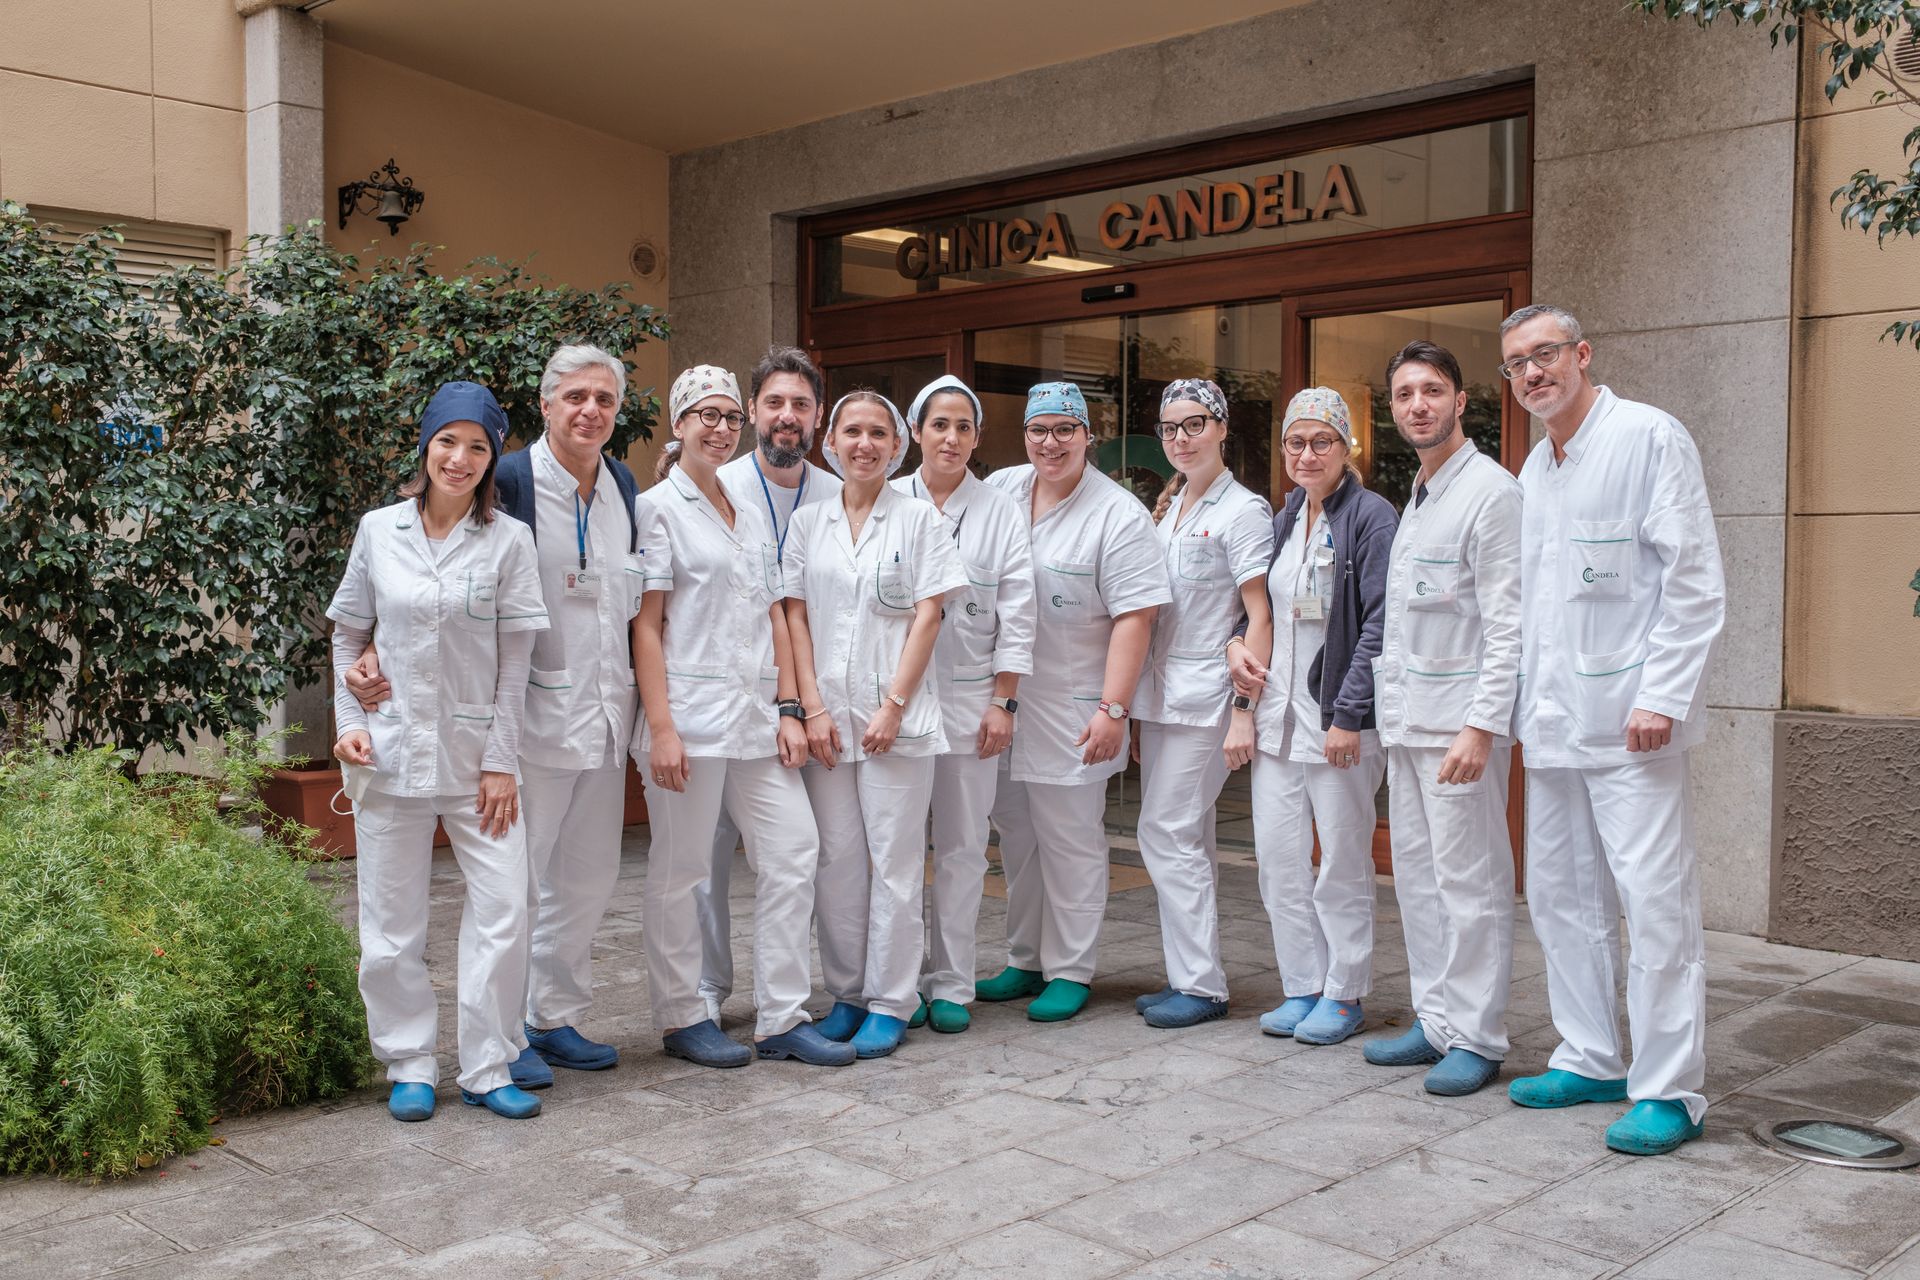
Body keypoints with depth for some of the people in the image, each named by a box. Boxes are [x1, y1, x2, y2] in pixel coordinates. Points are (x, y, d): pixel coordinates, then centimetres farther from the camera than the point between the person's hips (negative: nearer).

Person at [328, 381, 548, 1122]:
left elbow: (515, 658, -1)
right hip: (390, 753, 1)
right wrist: (349, 721, 0)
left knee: (503, 911, -5)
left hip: (476, 755, -1)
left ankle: (486, 1069, 10)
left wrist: (501, 760, -4)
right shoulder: (379, 530, 3)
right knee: (392, 925, 5)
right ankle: (410, 1067, 21)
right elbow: (348, 635, 12)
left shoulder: (508, 540, -1)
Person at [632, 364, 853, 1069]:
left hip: (755, 716, 6)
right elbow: (645, 625, -8)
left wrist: (789, 708, 7)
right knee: (680, 870, 2)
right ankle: (681, 1018, 17)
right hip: (690, 713, -6)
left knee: (793, 851, 3)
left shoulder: (754, 514, 17)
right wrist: (661, 727, -15)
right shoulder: (658, 507, -2)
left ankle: (782, 1018, 11)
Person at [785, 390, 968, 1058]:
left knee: (894, 860, -1)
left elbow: (927, 617, -2)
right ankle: (845, 994, 18)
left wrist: (893, 707, -9)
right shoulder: (809, 520, 9)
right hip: (826, 714, 3)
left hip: (898, 715, -2)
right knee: (836, 859, 6)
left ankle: (890, 1003, 8)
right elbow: (796, 616, 5)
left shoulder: (919, 517, 3)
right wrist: (813, 708, -5)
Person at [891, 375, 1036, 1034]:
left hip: (971, 696, 0)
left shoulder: (1001, 513, 6)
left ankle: (951, 985, 13)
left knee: (962, 848, 4)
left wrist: (1003, 703, -2)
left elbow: (1016, 616, 4)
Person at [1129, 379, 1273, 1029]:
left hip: (1204, 694, -8)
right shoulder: (1168, 507, 15)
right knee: (1186, 839, 10)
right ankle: (1191, 977, 17)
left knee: (1166, 834, -9)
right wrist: (1132, 702, 14)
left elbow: (1260, 618, -12)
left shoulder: (1242, 510, -7)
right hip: (1160, 693, 8)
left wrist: (1244, 709, -18)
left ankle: (1201, 985, 0)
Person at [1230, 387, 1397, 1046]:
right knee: (1278, 856, 8)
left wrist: (1348, 716, -19)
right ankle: (1302, 986, 20)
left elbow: (1378, 625, -14)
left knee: (1343, 862, 3)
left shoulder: (1371, 516, -8)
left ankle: (1344, 993, 16)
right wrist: (1237, 640, 5)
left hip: (1338, 718, -7)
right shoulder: (1283, 519, 14)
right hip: (1277, 712, 7)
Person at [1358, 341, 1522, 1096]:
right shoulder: (1416, 497, 17)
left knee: (1470, 882, -3)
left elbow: (1508, 624, -15)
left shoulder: (1491, 491, -9)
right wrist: (1387, 707, 13)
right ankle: (1435, 1020, 22)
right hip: (1406, 720, 9)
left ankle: (1476, 1038, 6)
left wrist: (1481, 725, -21)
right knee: (1415, 877, 12)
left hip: (1459, 720, -9)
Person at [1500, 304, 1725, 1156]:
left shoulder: (1649, 439, -6)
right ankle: (1592, 1060, 25)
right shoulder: (1534, 467, 17)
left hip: (1627, 717, -8)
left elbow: (1695, 583, -12)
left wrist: (1661, 697, -19)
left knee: (1656, 902, -6)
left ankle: (1668, 1090, 2)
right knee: (1561, 897, 13)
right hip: (1552, 718, 8)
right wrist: (1522, 700, 14)